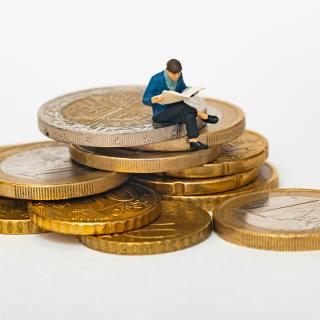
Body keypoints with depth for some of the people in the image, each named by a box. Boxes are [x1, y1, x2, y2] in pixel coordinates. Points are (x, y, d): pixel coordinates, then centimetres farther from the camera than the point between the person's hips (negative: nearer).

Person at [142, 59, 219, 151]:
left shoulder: (178, 76, -4)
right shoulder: (156, 79, -21)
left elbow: (183, 89, 16)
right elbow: (145, 100, -17)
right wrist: (153, 100, -40)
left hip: (174, 112, 6)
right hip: (160, 115, -6)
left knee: (190, 116, -28)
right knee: (183, 106, -30)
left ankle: (194, 142, -34)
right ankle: (204, 116, -12)